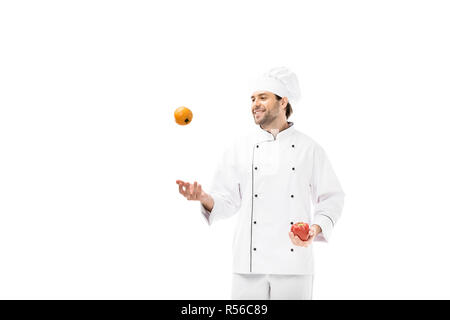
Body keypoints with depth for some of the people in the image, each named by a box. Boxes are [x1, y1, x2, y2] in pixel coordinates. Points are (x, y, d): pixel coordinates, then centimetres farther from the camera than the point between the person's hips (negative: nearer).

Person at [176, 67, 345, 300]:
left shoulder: (309, 148, 4)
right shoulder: (239, 148, 7)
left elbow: (331, 196, 7)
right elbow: (227, 199, 6)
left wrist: (316, 228, -9)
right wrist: (206, 199, -15)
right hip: (249, 262, 1)